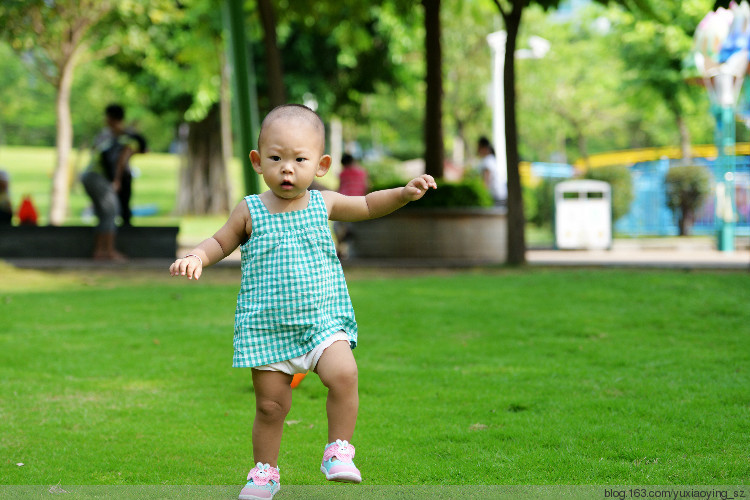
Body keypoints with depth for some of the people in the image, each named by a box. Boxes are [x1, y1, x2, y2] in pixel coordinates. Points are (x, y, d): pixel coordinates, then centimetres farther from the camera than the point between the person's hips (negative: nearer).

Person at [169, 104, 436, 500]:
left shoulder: (324, 204, 3)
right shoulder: (250, 211, -1)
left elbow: (369, 205, 18)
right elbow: (221, 242, 14)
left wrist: (405, 193, 3)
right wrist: (196, 257, -6)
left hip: (323, 319, 0)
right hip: (267, 328, 0)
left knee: (343, 374, -24)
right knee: (271, 404, 2)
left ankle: (339, 450, -6)